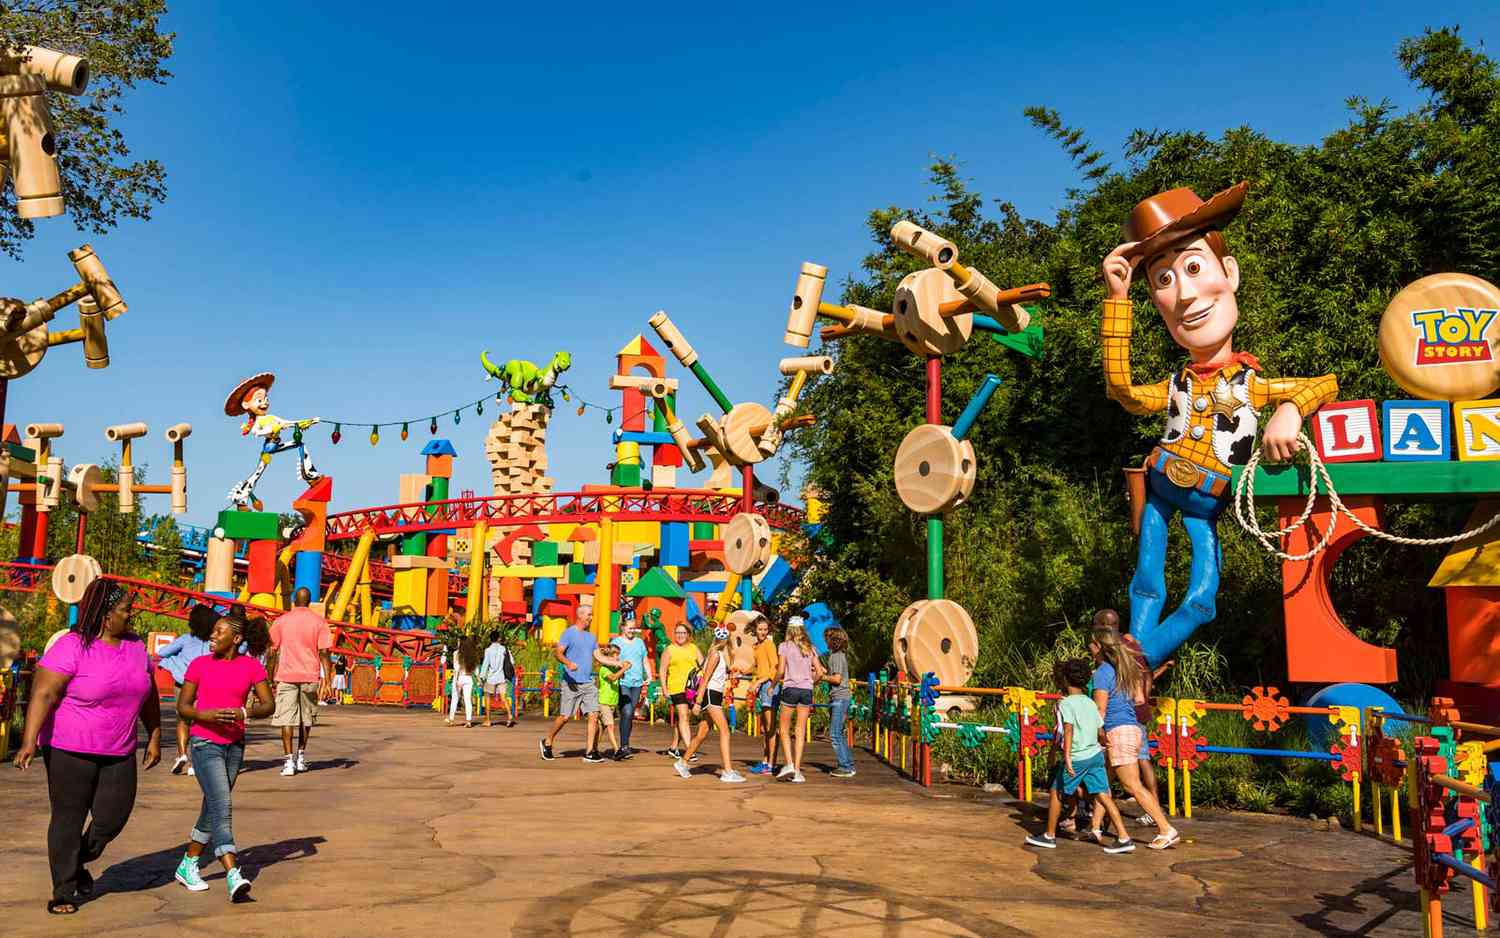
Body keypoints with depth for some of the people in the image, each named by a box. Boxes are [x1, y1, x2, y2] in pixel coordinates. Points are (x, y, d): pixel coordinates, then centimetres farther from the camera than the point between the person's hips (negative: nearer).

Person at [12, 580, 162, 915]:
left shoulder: (136, 646, 7)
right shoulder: (72, 647, -12)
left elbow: (148, 695, 16)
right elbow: (43, 694, -18)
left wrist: (154, 737, 16)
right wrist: (29, 742, -27)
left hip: (119, 754, 5)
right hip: (70, 751, -5)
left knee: (113, 817, 3)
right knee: (68, 820, 4)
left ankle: (77, 863, 31)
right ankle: (64, 892, 19)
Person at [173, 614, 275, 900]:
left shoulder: (252, 667, 0)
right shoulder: (199, 665, -3)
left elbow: (269, 705, -3)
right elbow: (182, 707, 0)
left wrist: (244, 712, -23)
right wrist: (206, 715, -19)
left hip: (234, 745, 3)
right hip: (205, 744, -3)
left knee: (212, 809, 15)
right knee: (222, 808, -15)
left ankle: (188, 865, 33)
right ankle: (234, 877, -22)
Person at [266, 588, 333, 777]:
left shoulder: (281, 621, 3)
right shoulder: (319, 622, 1)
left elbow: (272, 652, 3)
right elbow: (324, 653, -5)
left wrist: (270, 678, 11)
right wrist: (326, 680, -5)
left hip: (286, 676, -1)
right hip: (310, 677, 1)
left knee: (286, 718, -1)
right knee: (306, 717, 16)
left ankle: (289, 761, -10)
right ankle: (301, 757, 25)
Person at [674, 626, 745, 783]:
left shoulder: (722, 654, 16)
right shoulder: (715, 654, -11)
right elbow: (706, 678, -14)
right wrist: (698, 702, -16)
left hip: (716, 695, 9)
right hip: (710, 694, -9)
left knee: (703, 733, 15)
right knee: (724, 731, -14)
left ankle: (682, 763, 29)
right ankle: (728, 771, -17)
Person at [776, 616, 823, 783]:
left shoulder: (785, 646, 0)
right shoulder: (810, 648, 10)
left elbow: (781, 671, -6)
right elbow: (819, 673, 6)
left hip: (790, 688, -3)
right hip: (806, 690, 3)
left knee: (785, 729, 9)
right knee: (801, 731, 6)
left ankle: (789, 764, -7)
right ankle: (797, 770, 4)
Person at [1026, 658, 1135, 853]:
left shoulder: (1065, 703, -11)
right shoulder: (1090, 703, 9)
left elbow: (1069, 729, -23)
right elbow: (1100, 729, 14)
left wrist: (1067, 756, -30)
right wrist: (1104, 745, 34)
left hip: (1076, 758, -6)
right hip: (1095, 754, 6)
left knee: (1056, 793, 9)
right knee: (1103, 796, 5)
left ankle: (1050, 836, 19)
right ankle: (1124, 838, -2)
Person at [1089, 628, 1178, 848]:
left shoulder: (1102, 673, -13)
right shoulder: (1123, 669, 11)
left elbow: (1100, 711, -14)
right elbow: (1140, 700, 12)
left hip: (1118, 733, -10)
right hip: (1132, 729, 10)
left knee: (1133, 787, -4)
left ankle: (1167, 830, -2)